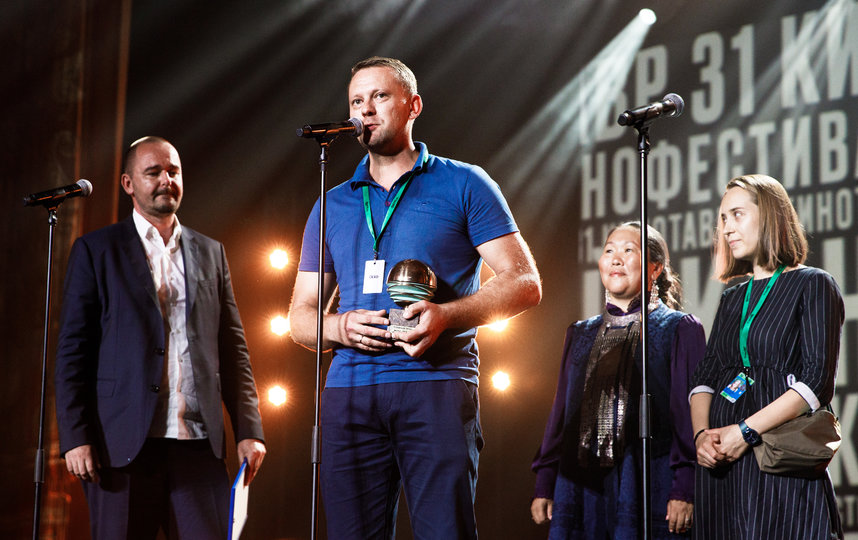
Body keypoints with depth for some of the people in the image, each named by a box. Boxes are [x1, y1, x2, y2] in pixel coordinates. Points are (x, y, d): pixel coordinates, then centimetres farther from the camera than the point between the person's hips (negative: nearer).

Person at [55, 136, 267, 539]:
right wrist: (75, 437, -7)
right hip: (123, 445, -3)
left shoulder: (210, 253, 17)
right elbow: (72, 351, 2)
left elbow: (233, 350, 16)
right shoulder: (95, 251, 7)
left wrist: (249, 430, 6)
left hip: (199, 444, 3)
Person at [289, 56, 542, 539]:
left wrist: (445, 315, -13)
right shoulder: (332, 206, 21)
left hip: (436, 384, -3)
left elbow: (524, 283, 3)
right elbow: (301, 316, 21)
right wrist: (340, 327, -3)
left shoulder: (463, 185, 10)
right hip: (349, 389, 3)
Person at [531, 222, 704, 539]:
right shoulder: (580, 334, 18)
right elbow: (560, 413, 17)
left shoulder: (680, 329, 2)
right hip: (581, 485, 4)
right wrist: (543, 485, 11)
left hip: (648, 485, -4)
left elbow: (690, 413, -5)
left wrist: (684, 489, -14)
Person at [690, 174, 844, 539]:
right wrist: (701, 434, -8)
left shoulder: (812, 285, 0)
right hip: (721, 460, 6)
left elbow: (817, 381, -10)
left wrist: (747, 431, -16)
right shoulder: (733, 297, 19)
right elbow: (706, 376, 12)